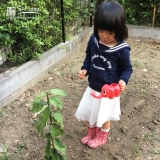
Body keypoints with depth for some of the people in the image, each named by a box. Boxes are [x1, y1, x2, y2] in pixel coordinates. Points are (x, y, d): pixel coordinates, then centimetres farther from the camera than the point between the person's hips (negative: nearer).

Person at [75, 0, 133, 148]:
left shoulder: (122, 49, -22)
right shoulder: (93, 40, -11)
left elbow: (127, 68, -9)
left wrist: (123, 80, -27)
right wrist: (85, 69, -9)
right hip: (92, 87, 5)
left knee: (104, 116, 16)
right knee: (87, 113, 20)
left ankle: (101, 137, 46)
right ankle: (92, 132, 50)